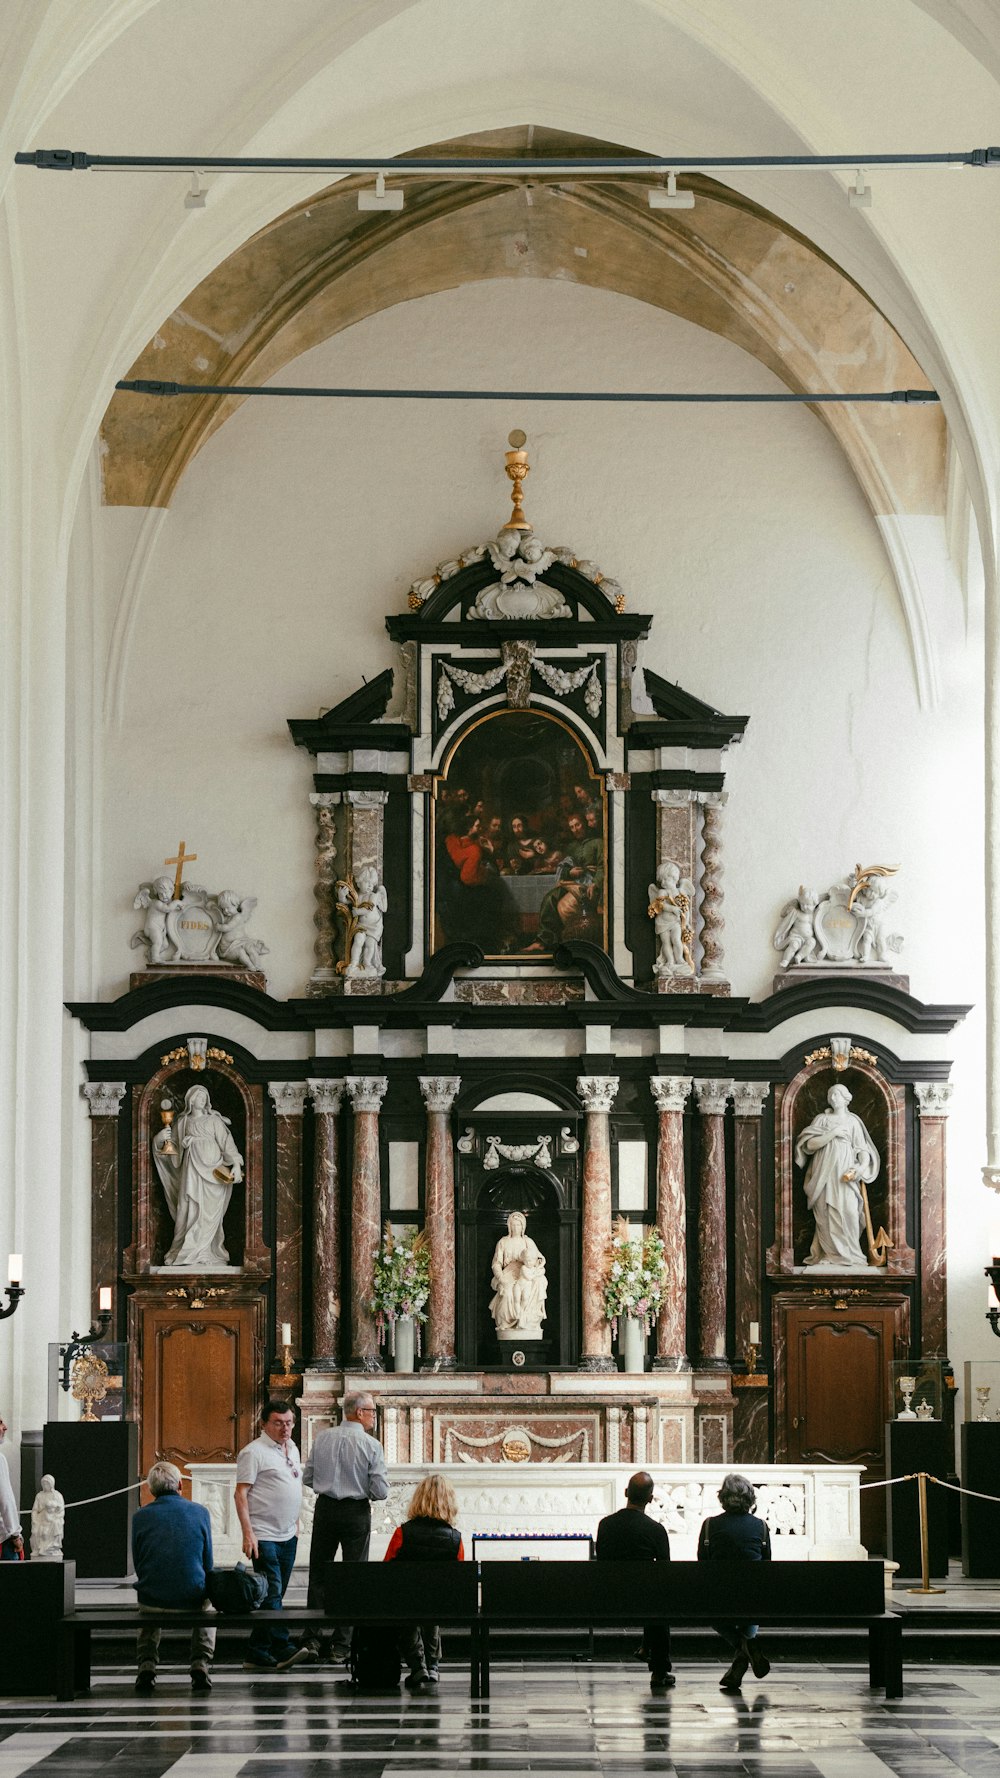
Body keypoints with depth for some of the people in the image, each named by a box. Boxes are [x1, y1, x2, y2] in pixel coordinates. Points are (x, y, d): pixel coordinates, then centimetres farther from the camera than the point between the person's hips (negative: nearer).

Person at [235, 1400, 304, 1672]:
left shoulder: (292, 1449, 16)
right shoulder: (254, 1452, -10)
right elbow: (241, 1494, -14)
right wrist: (248, 1533, -21)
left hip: (288, 1536, 8)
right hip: (263, 1536, -8)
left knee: (275, 1595, 8)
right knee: (272, 1593, -12)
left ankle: (258, 1655, 11)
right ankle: (283, 1648, -15)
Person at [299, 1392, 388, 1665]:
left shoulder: (322, 1438, -1)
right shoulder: (371, 1445, -11)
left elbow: (307, 1477, 5)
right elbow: (381, 1491, -12)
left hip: (325, 1509, 3)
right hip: (356, 1513, -3)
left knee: (318, 1575, 10)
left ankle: (312, 1639, 2)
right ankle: (341, 1645, 6)